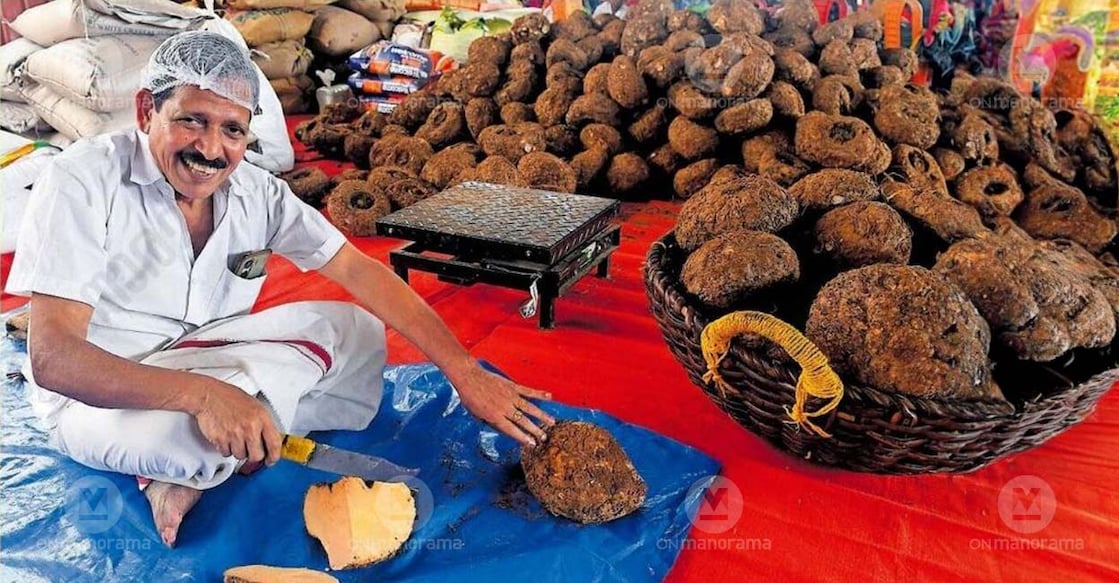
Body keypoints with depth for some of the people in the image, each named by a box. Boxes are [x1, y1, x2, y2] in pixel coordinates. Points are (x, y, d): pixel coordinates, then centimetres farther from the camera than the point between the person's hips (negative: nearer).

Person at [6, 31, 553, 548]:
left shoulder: (257, 192, -8)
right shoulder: (84, 180, -21)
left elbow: (359, 270, -11)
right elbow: (52, 357, -27)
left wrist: (465, 372, -17)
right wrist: (203, 394, -43)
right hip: (99, 395, -6)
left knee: (359, 330, -6)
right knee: (192, 434, -39)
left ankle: (196, 467, -13)